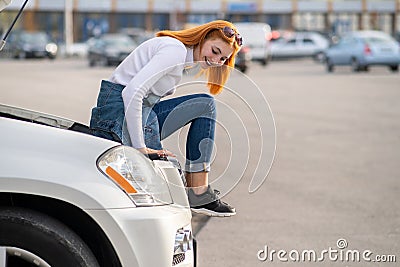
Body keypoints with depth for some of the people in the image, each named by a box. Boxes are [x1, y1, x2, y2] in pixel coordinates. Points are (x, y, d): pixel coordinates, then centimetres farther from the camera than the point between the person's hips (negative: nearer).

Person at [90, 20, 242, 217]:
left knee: (206, 105, 10)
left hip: (137, 111, 10)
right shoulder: (176, 49, -14)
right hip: (119, 112, -10)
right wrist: (140, 147, -26)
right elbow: (132, 92, -26)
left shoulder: (181, 54, 18)